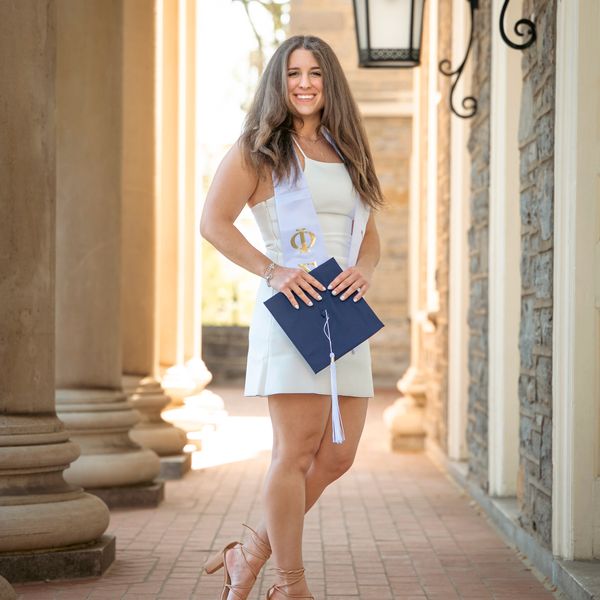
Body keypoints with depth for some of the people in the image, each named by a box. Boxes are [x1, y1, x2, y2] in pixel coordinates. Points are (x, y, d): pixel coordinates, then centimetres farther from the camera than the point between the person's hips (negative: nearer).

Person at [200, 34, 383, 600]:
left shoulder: (345, 152, 19)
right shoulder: (259, 148, 1)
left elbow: (369, 236, 21)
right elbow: (213, 222, -6)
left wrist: (363, 270, -1)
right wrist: (272, 270, -17)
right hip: (292, 307, -7)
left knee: (337, 455, 5)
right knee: (297, 450, -6)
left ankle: (252, 554, 18)